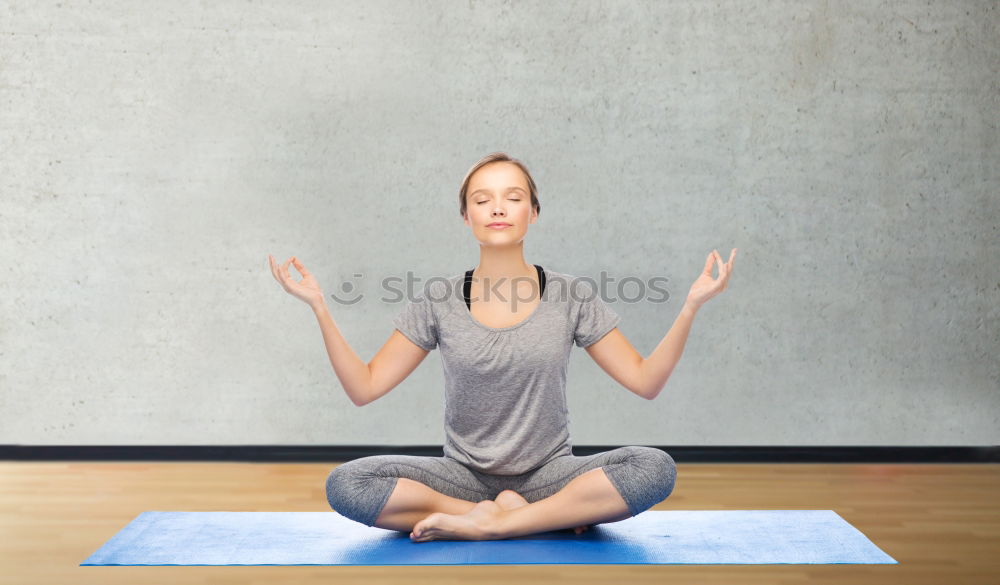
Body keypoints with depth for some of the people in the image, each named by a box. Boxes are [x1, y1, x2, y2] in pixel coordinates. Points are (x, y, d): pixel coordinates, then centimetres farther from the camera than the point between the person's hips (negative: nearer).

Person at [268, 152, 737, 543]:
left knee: (655, 468, -27)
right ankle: (554, 514, -18)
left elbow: (645, 381, -2)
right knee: (345, 484, -25)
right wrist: (319, 307, -11)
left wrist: (691, 306, -13)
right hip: (464, 474, 1)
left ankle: (482, 521, -21)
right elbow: (364, 388, -2)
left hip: (548, 471, 0)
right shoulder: (438, 302, -1)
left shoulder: (570, 298, -2)